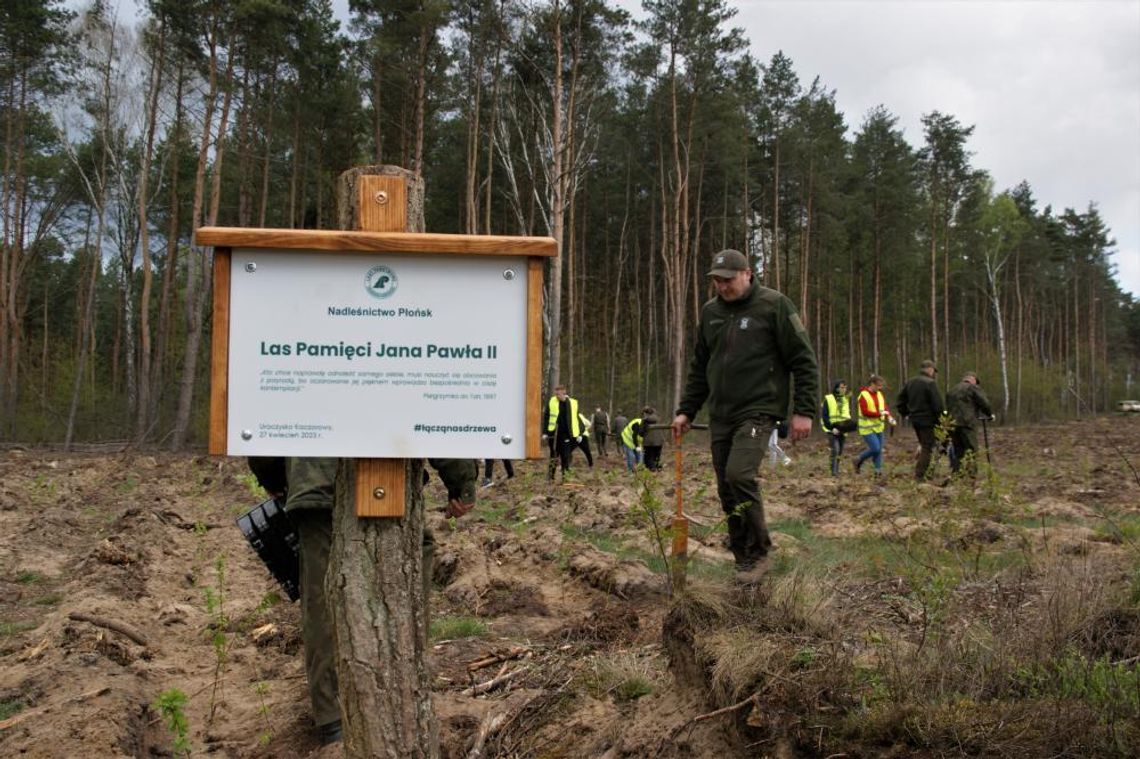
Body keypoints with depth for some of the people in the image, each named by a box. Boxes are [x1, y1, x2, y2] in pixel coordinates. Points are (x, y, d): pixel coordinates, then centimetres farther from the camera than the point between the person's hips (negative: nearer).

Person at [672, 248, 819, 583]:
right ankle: (743, 557, 18)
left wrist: (804, 411, -11)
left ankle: (758, 551, -5)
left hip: (757, 411, -6)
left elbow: (804, 360, -6)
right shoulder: (710, 312, 12)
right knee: (727, 490, 5)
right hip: (720, 415, 6)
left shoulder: (774, 306, -6)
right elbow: (699, 367, 20)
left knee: (739, 475, -22)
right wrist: (686, 411, 14)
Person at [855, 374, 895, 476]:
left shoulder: (880, 394, 8)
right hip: (867, 428, -7)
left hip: (879, 427, 7)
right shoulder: (863, 396, -14)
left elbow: (885, 407, 10)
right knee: (875, 449, -13)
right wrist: (879, 414, -21)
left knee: (879, 449, 5)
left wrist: (889, 417, -9)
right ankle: (859, 461, 9)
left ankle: (878, 469, 12)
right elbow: (865, 412, -20)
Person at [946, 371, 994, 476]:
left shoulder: (951, 390, 22)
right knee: (971, 449, -4)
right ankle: (971, 473, -11)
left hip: (952, 423, 6)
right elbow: (984, 403, -3)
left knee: (956, 450, 11)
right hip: (967, 423, -6)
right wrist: (990, 414, 12)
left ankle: (955, 473, 10)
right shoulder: (973, 388, 1)